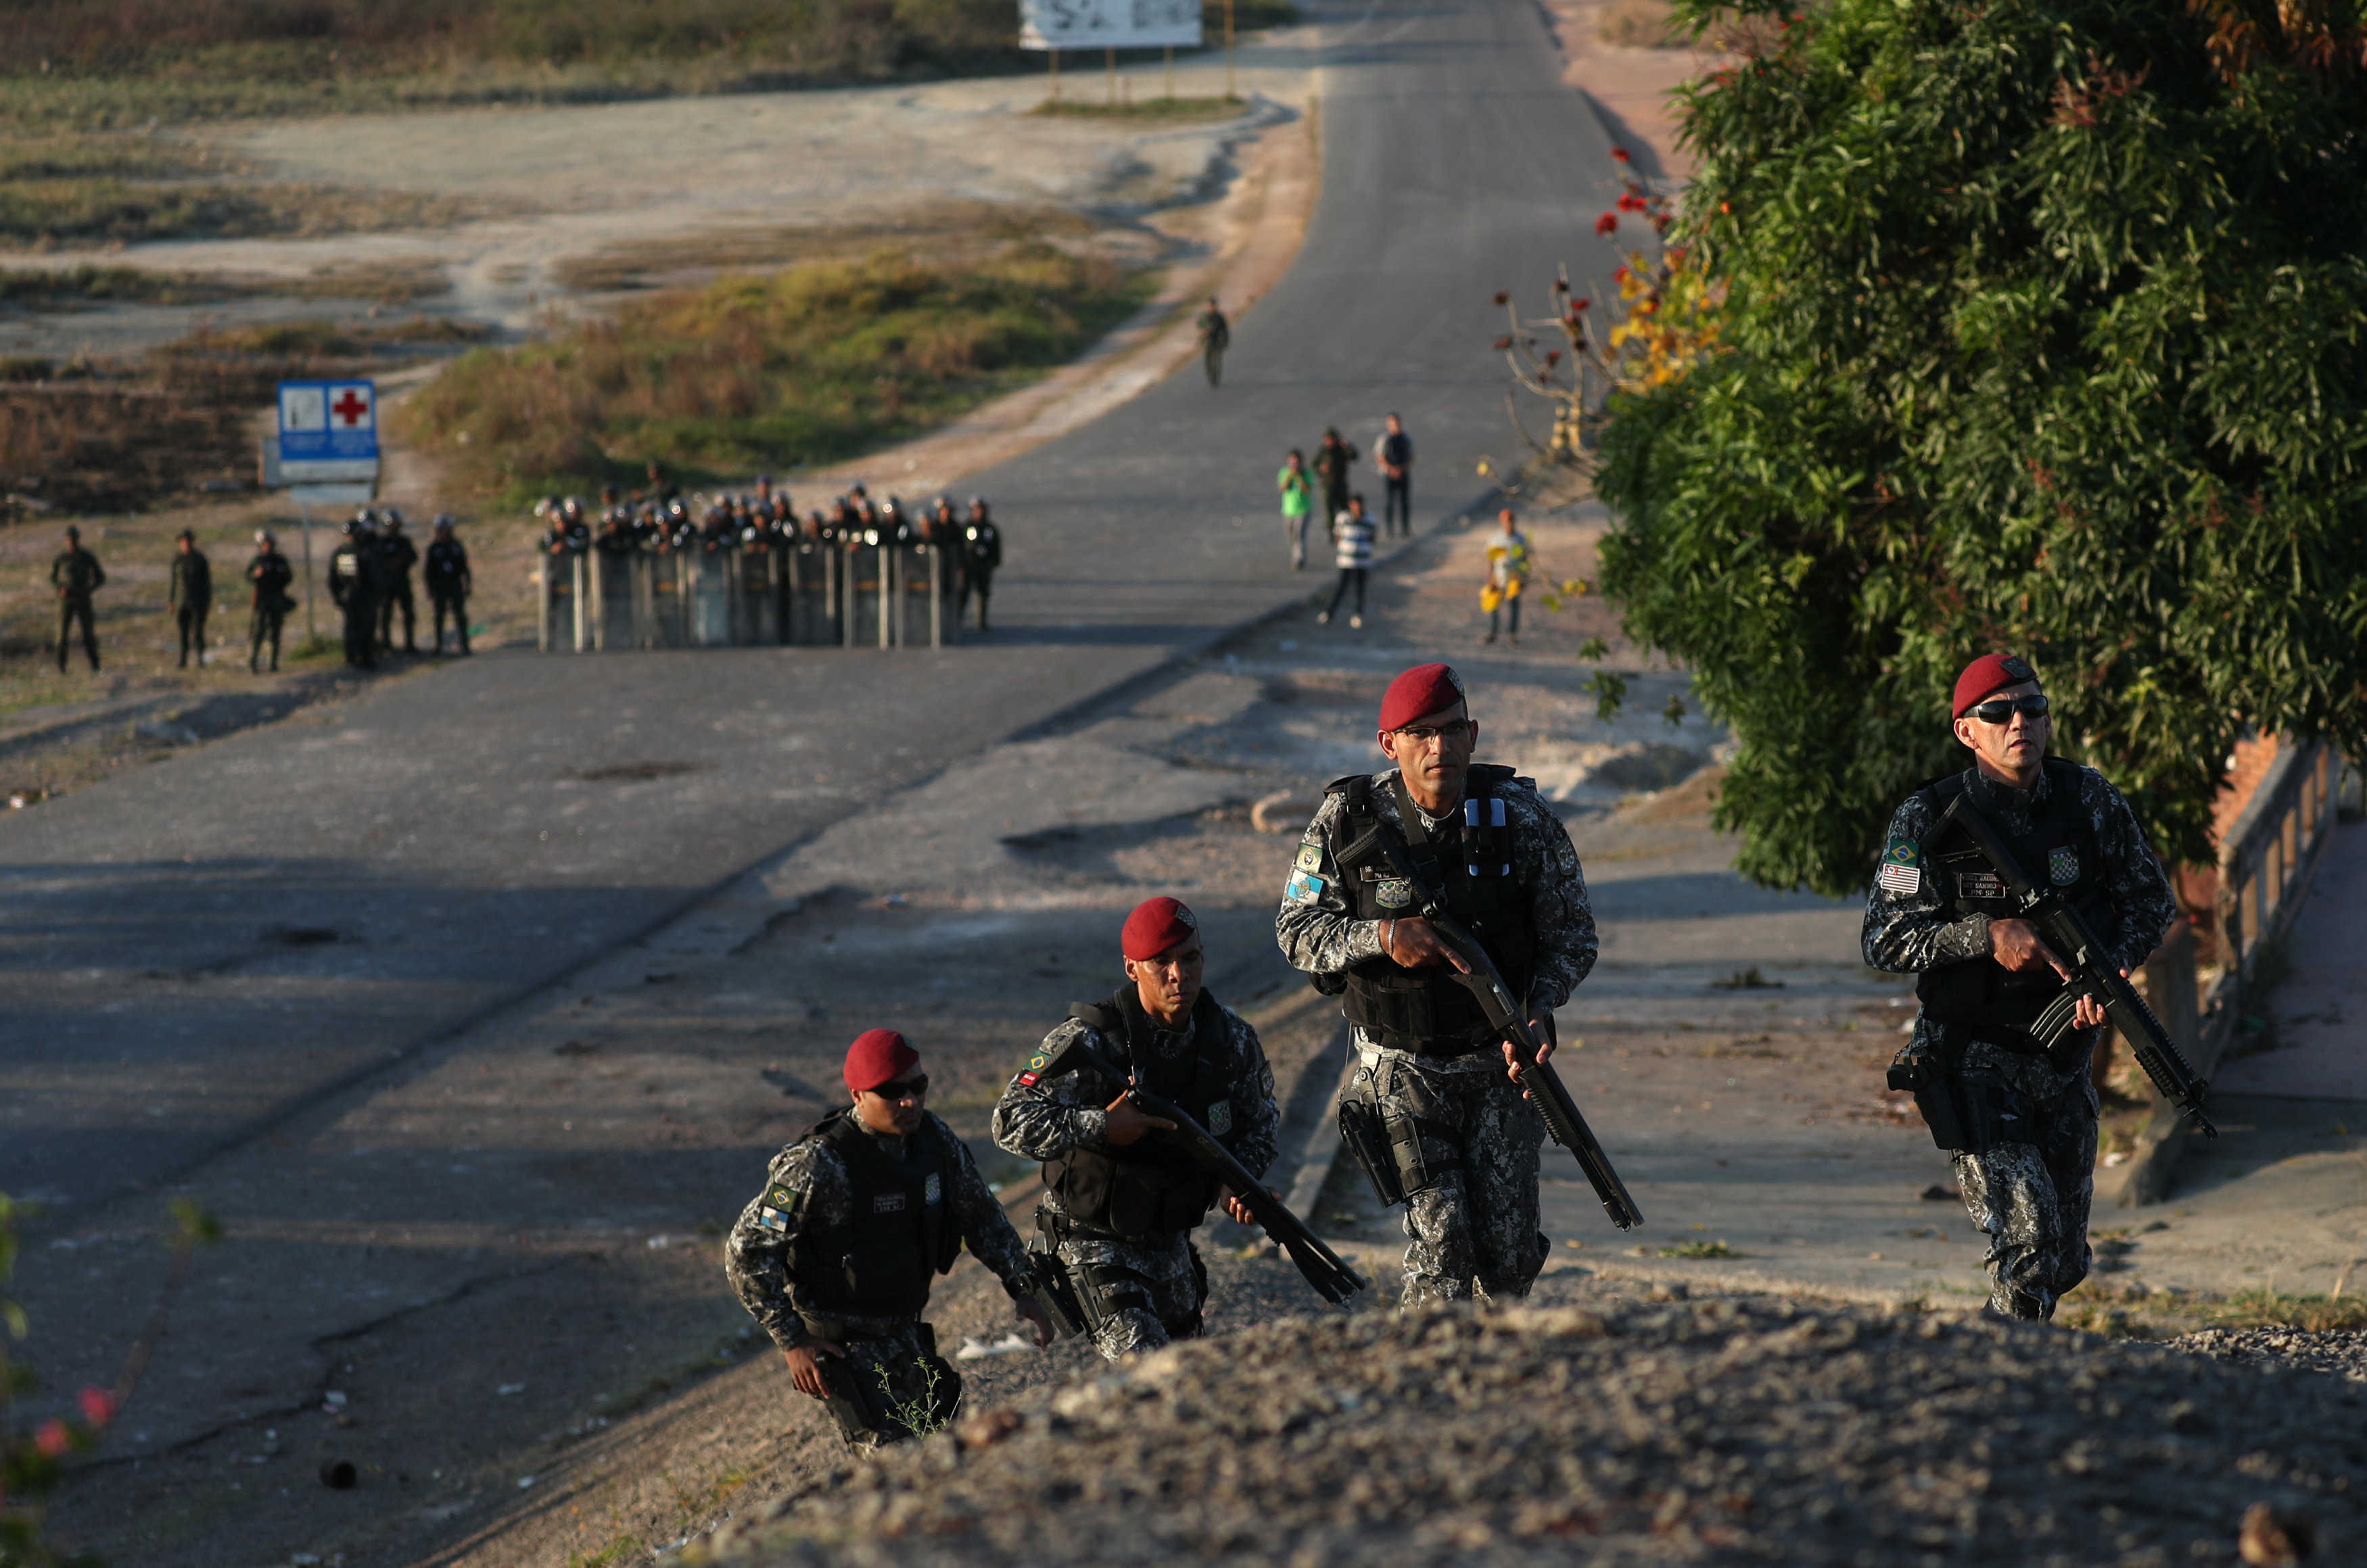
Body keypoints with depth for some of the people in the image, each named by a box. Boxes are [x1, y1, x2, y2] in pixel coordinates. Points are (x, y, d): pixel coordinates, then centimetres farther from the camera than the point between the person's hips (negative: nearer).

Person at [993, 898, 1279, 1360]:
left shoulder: (1231, 1039, -8)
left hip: (1169, 1238, 6)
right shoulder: (1088, 1041, -24)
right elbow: (1012, 1122, -27)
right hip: (1095, 1240, -6)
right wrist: (1100, 1126, -34)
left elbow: (1259, 1119, 9)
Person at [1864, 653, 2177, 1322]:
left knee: (2065, 1259, 13)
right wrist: (1986, 935, -24)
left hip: (2064, 1052, 5)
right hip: (1972, 1059, -4)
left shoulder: (2089, 800, -1)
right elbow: (1885, 941, -11)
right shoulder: (1928, 820, -11)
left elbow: (2153, 900, 8)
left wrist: (2111, 964, -12)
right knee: (2028, 1238, -20)